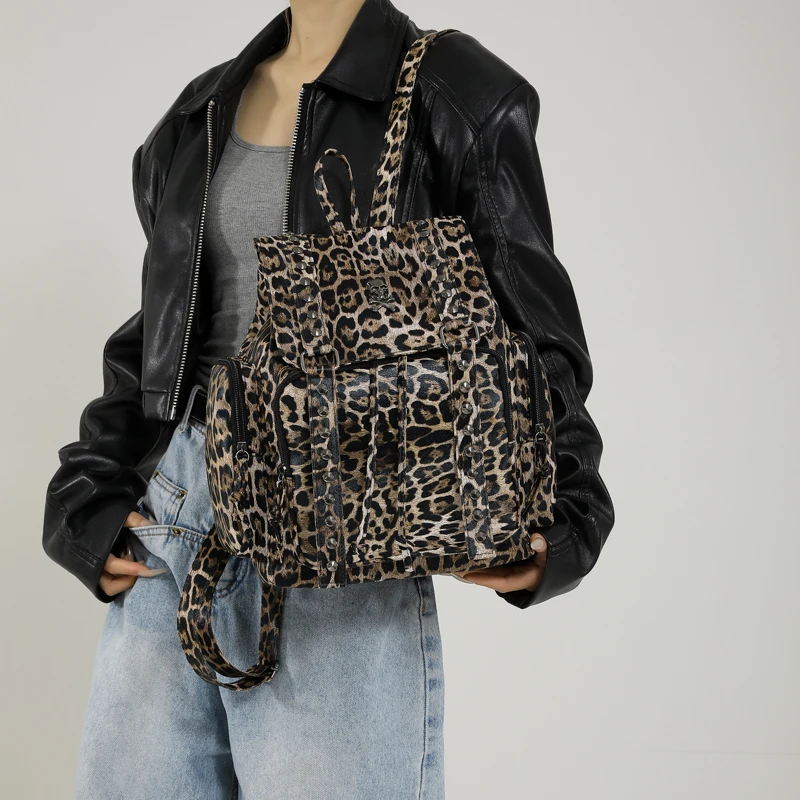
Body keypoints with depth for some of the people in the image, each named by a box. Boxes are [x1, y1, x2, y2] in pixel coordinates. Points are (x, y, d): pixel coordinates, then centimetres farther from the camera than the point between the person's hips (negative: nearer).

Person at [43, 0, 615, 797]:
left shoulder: (458, 98, 0)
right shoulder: (197, 116, 16)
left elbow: (528, 336, -2)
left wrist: (556, 532, -17)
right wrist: (87, 504, 8)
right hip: (164, 531, 6)